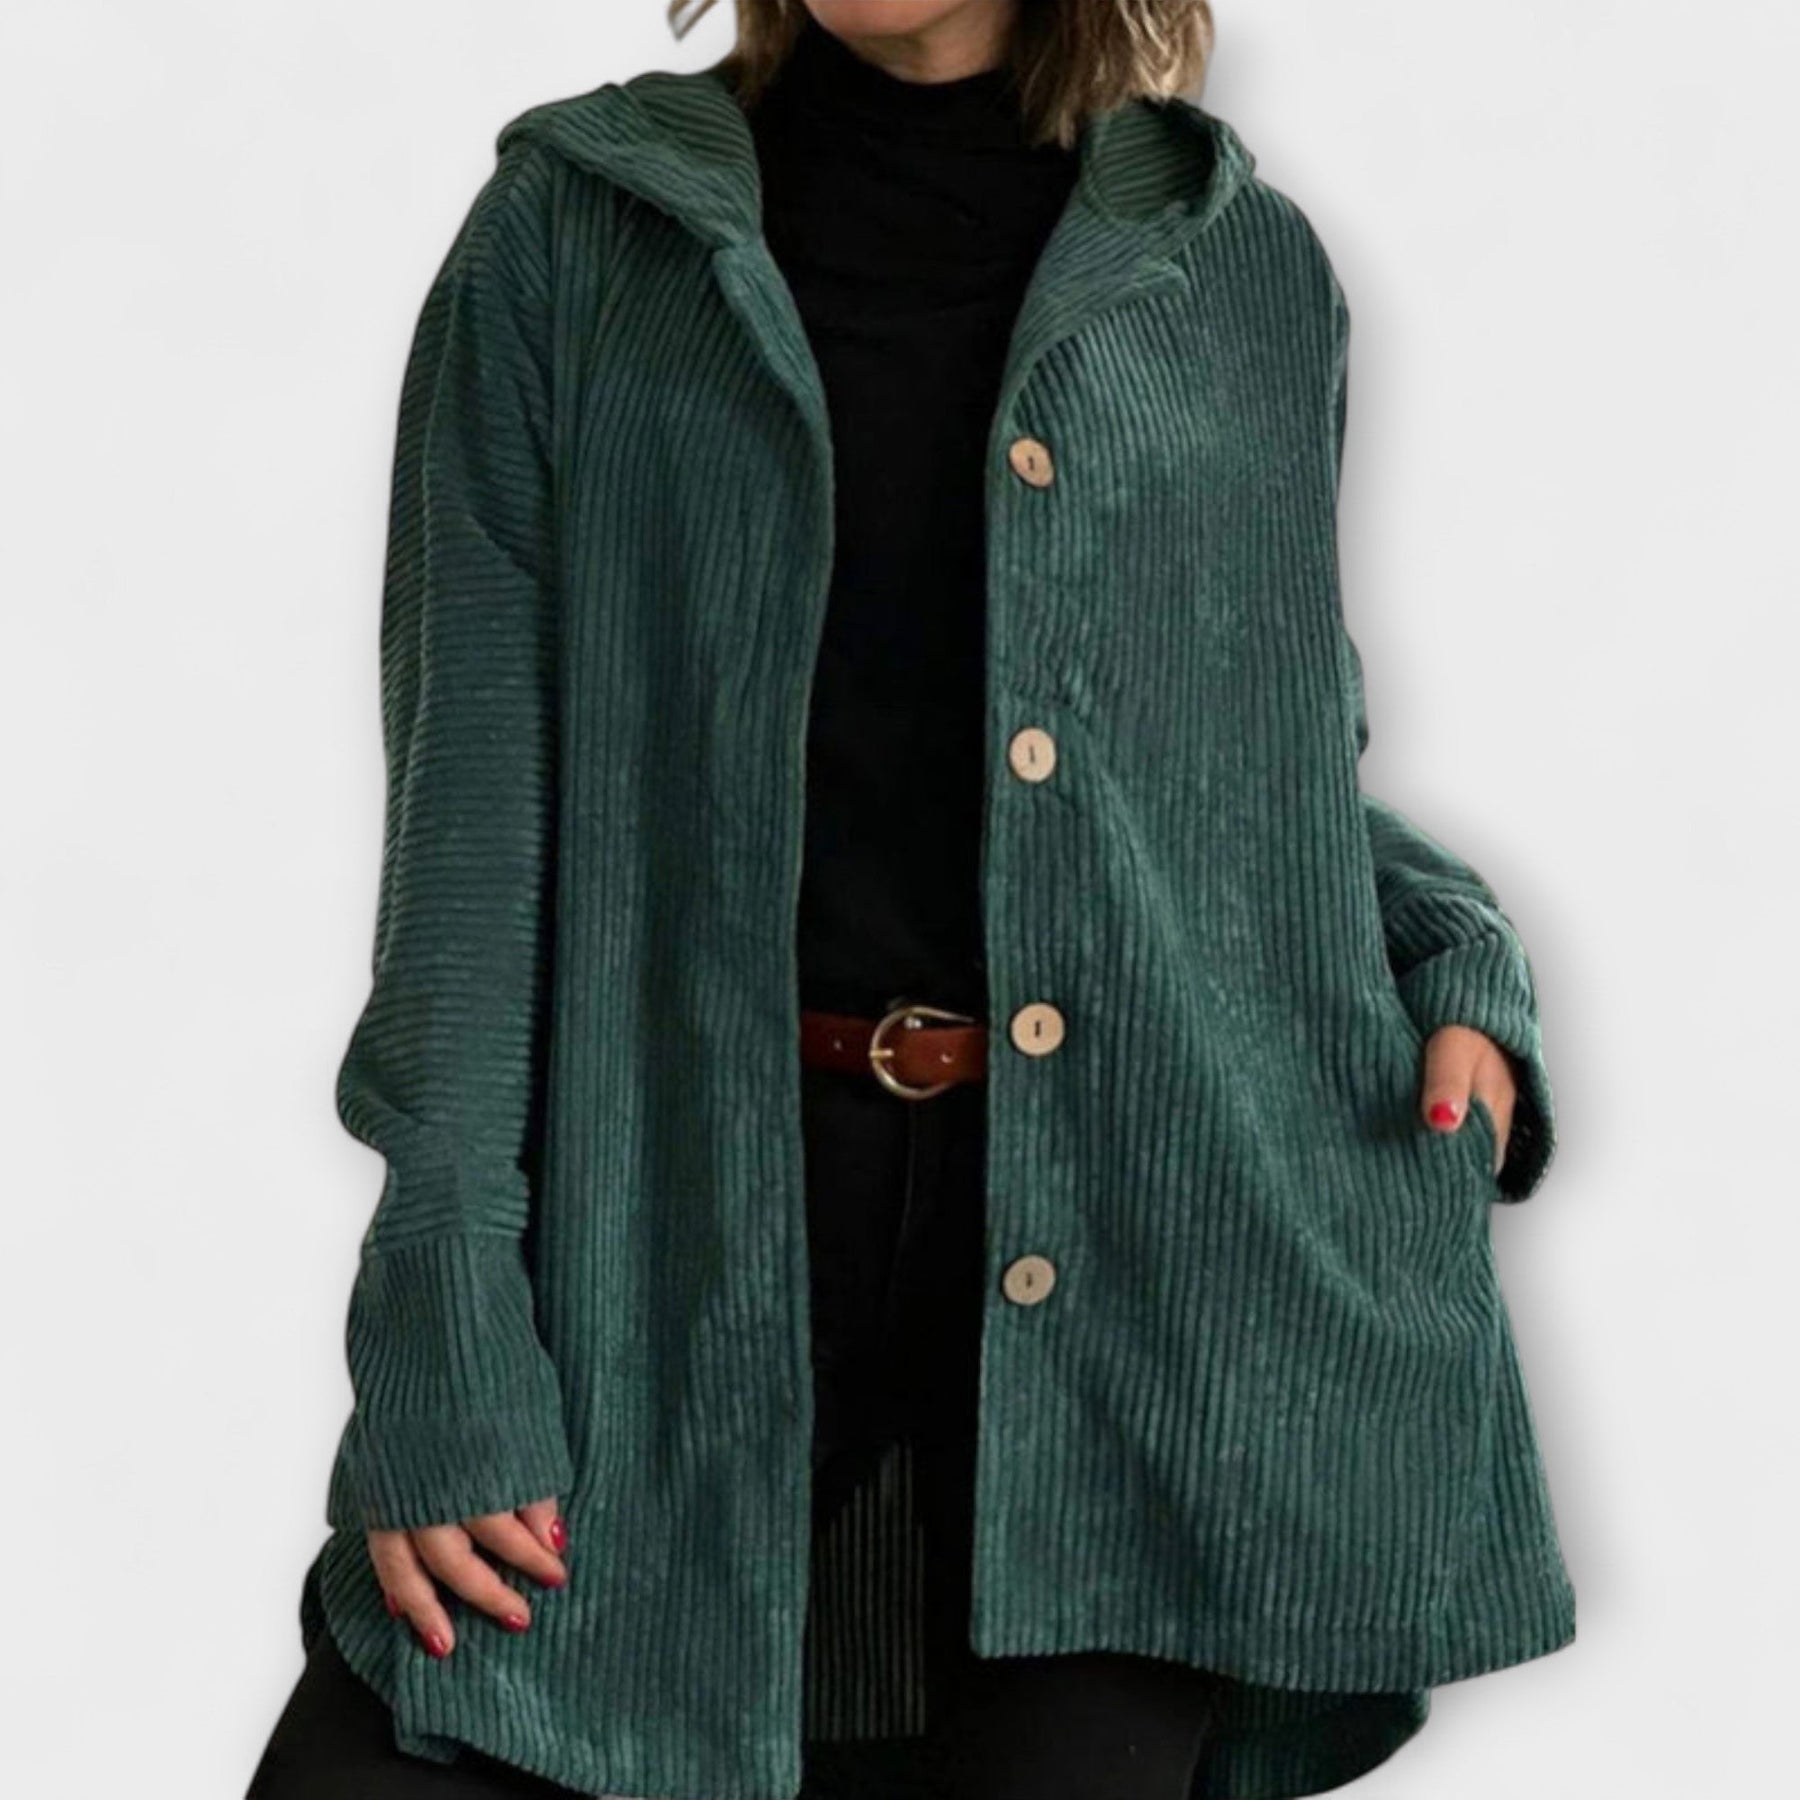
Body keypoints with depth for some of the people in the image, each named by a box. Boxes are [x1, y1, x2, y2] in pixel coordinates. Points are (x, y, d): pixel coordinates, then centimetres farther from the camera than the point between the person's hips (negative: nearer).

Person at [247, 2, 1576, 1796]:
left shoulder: (1244, 268, 10)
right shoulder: (572, 235, 5)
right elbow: (473, 799, -1)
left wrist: (1455, 961, -1)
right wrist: (447, 1329, -8)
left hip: (1145, 1234, 1)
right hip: (688, 1213, -1)